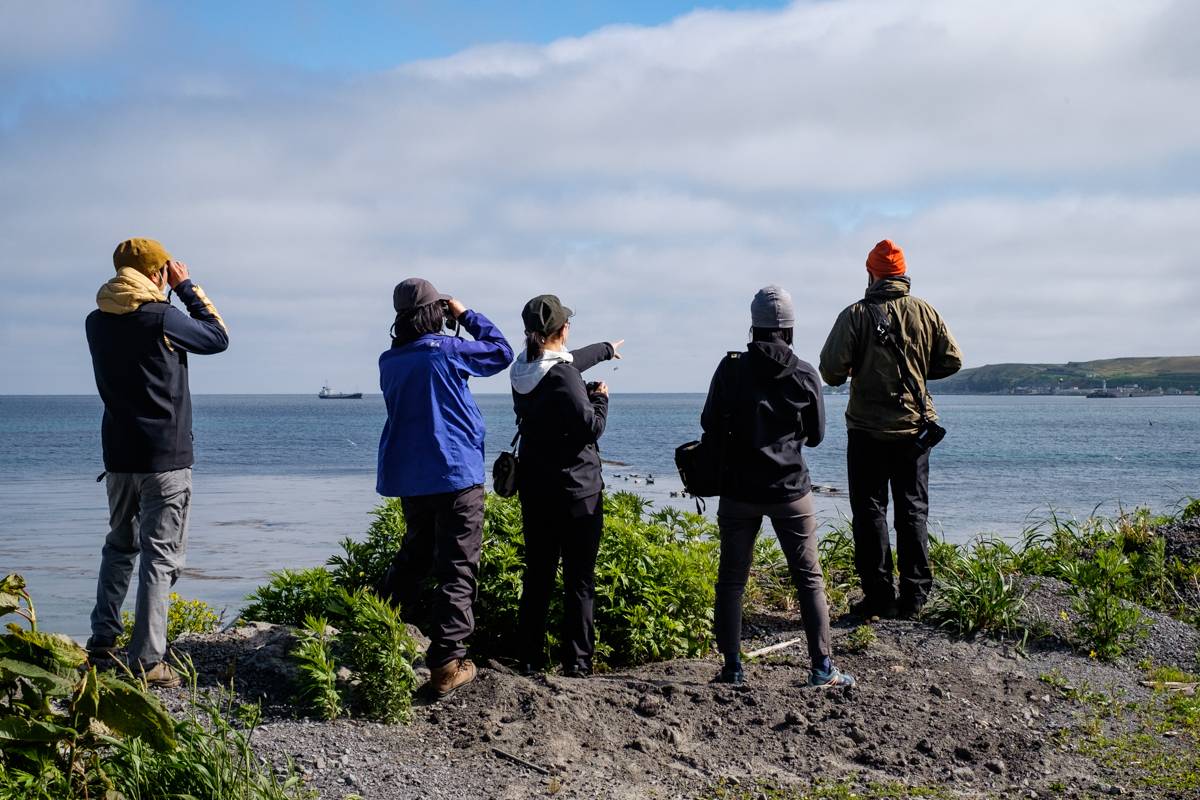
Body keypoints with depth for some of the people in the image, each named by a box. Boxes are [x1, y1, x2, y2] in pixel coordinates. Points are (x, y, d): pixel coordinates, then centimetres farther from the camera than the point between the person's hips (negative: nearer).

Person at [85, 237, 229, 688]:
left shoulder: (97, 322, 4)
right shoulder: (160, 318, -15)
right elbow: (218, 337, -1)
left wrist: (175, 293, 15)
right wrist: (188, 288, 5)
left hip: (118, 455, 6)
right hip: (165, 457, -6)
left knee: (119, 545, 21)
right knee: (160, 554, -3)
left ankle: (102, 641, 22)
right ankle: (147, 662, -5)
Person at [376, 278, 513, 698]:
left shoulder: (389, 360, 6)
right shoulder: (446, 350, -11)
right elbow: (501, 351, 2)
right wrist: (467, 316, 12)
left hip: (408, 479, 6)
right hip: (455, 475, -6)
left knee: (412, 558, 23)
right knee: (457, 569, -3)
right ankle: (447, 663, -7)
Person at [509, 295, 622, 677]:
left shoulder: (524, 369, 5)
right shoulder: (563, 377, -20)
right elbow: (591, 429, -19)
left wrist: (606, 349, 42)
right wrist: (601, 398, 1)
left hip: (534, 487, 7)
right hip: (575, 489, -7)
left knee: (537, 573, 13)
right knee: (579, 577, 1)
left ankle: (530, 656, 16)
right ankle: (577, 660, 1)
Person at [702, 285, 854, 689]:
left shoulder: (731, 368, -6)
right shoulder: (805, 375, -4)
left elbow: (710, 425, 2)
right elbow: (815, 435, 6)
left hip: (738, 490, 0)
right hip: (791, 490, 0)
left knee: (731, 579, 10)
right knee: (809, 579, 7)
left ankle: (732, 667, 10)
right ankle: (822, 668, 4)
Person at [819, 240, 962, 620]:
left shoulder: (856, 314, -9)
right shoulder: (925, 313, 1)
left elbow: (830, 368, -14)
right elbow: (952, 360, 3)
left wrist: (844, 375, 9)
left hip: (868, 430, -3)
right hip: (915, 427, 3)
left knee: (870, 510, 4)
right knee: (913, 510, 10)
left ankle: (878, 596, 2)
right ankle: (913, 596, 10)